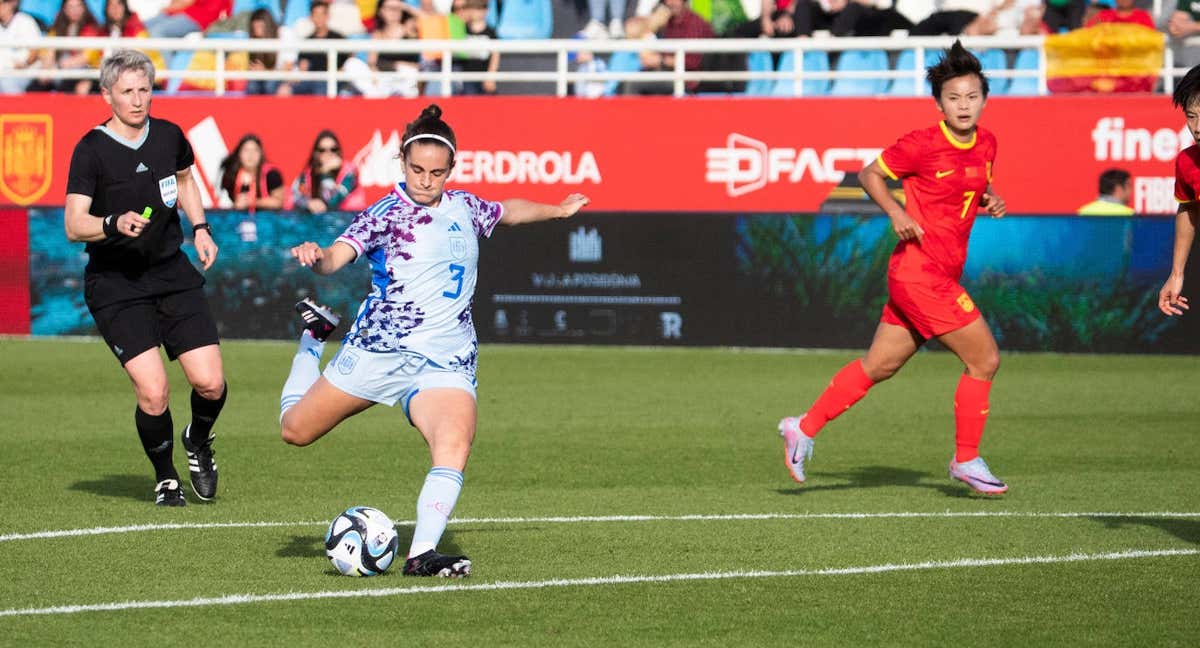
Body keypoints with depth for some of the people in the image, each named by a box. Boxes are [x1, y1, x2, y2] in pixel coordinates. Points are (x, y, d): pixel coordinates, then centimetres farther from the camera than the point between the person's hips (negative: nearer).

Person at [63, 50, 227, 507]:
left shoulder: (169, 136, 4)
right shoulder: (92, 150, -11)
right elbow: (74, 225, -18)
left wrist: (200, 227, 16)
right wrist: (114, 223, -35)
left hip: (172, 275, 4)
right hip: (115, 285, -4)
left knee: (210, 384, -7)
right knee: (152, 392, -16)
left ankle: (198, 442, 27)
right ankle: (165, 478, 11)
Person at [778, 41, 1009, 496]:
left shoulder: (986, 144, 9)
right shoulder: (922, 145, -12)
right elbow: (870, 174, -1)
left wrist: (990, 203, 3)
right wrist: (896, 213, -16)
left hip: (941, 275, 8)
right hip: (920, 271, -8)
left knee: (879, 365, 13)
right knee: (984, 358, -7)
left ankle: (805, 427, 22)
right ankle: (966, 461, 4)